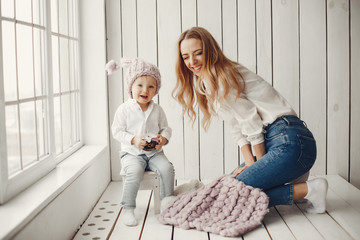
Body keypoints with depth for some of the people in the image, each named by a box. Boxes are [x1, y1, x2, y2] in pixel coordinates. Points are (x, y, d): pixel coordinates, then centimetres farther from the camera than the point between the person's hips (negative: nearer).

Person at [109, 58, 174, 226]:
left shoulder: (157, 110, 7)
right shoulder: (124, 109, -3)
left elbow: (165, 128, 14)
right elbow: (117, 131, -4)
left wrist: (163, 139, -9)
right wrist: (133, 140, -18)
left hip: (154, 152, 3)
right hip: (131, 153, -3)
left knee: (167, 168, -22)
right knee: (135, 171, -31)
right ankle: (127, 208, -17)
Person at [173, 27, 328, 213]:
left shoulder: (219, 76, -10)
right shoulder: (205, 83, 18)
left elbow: (251, 122, -12)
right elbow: (238, 129, 15)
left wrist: (261, 163, -2)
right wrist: (251, 163, 4)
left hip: (290, 141, -10)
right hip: (272, 142, 10)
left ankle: (308, 190, -9)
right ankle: (292, 177, 14)